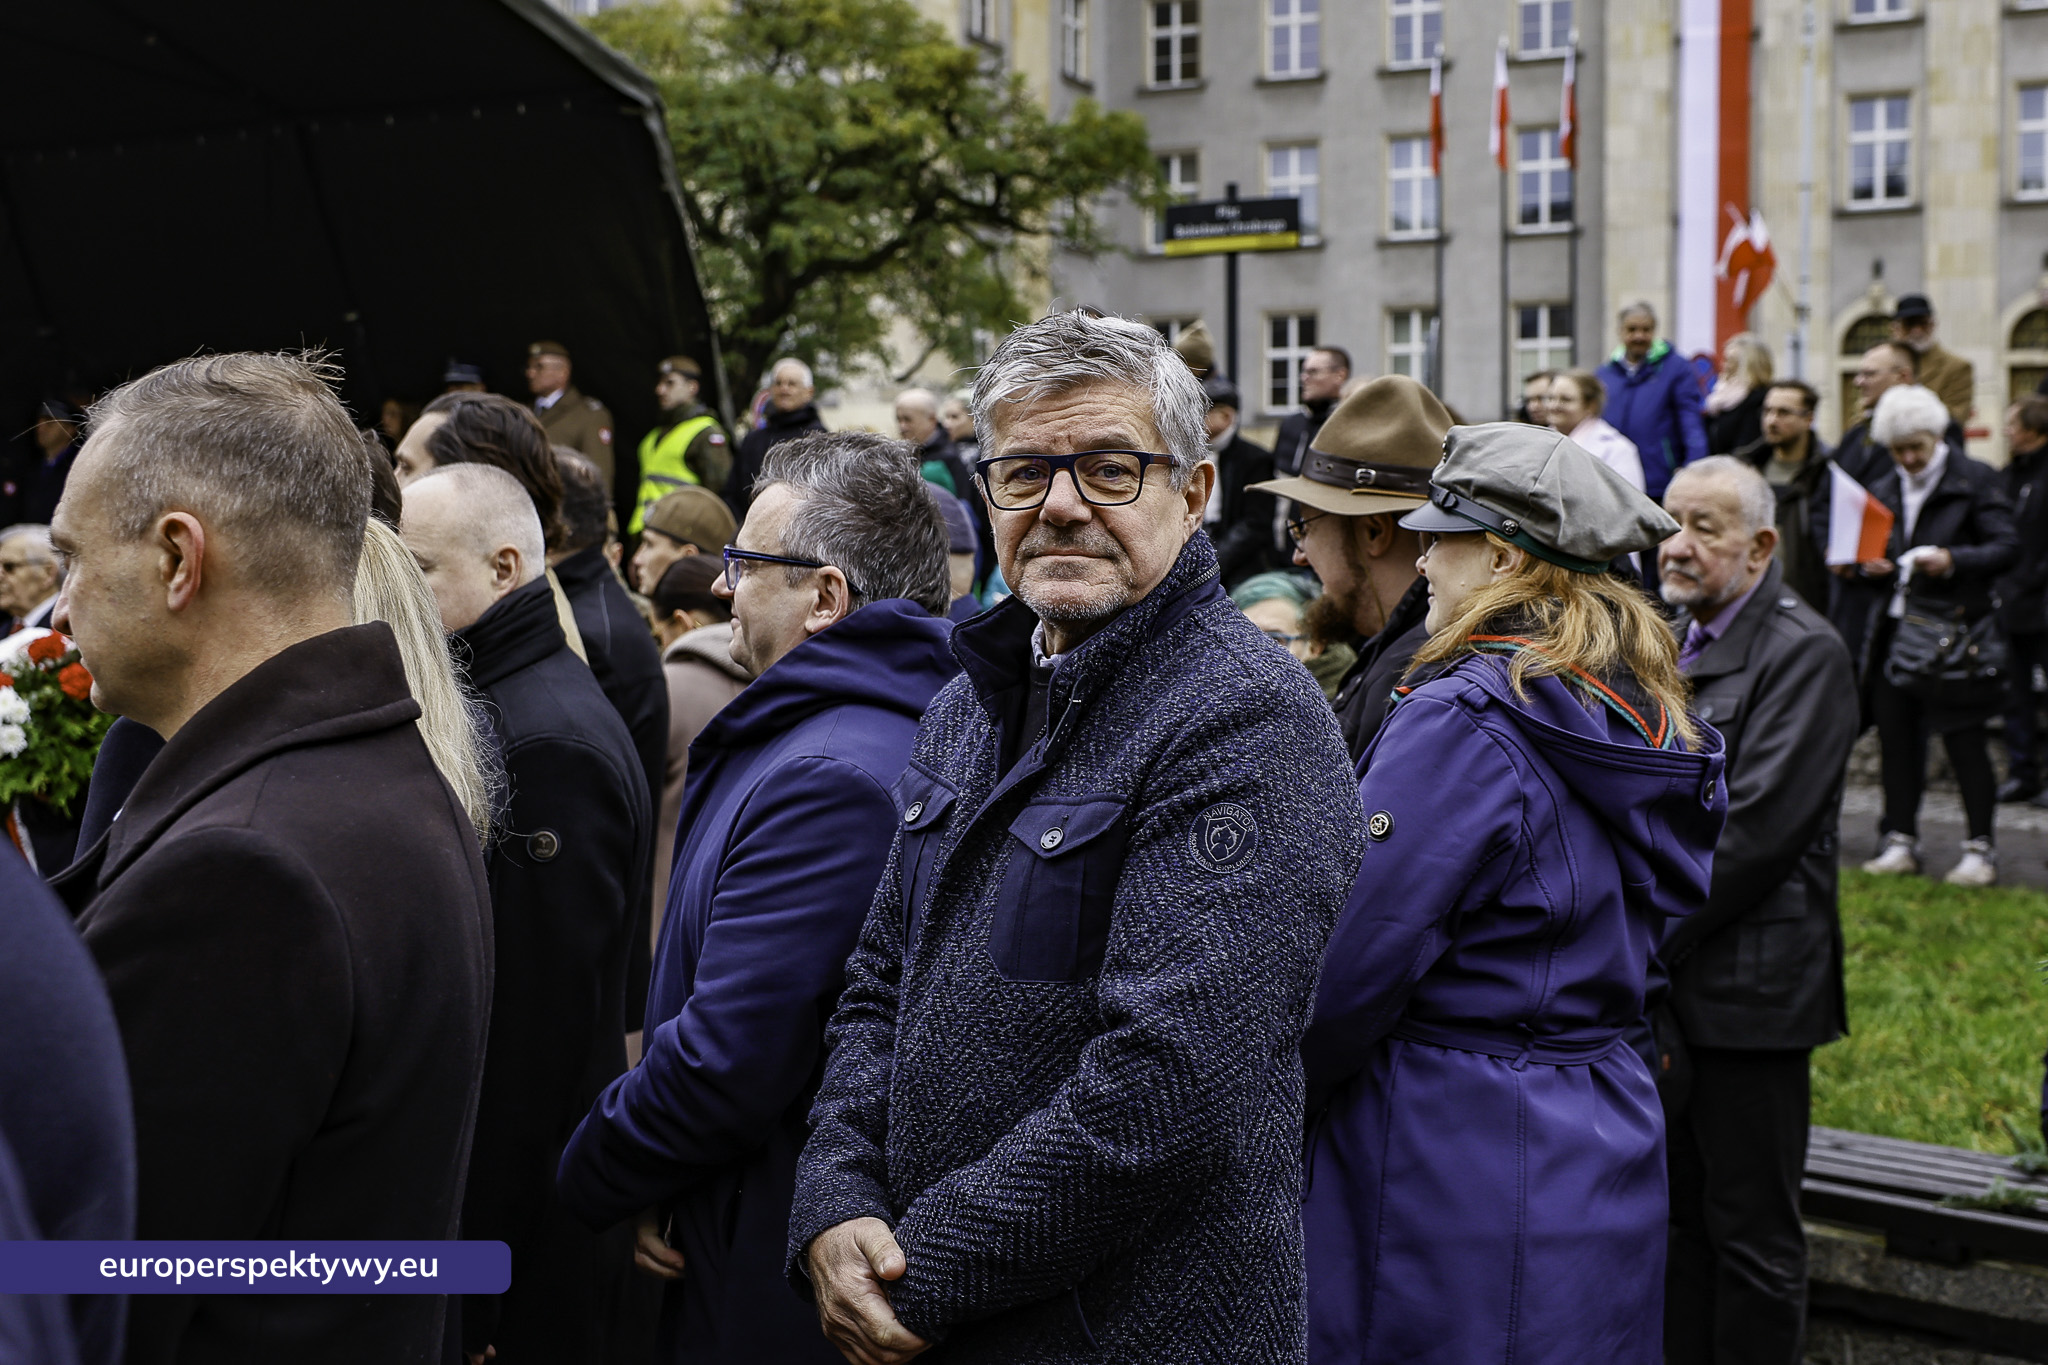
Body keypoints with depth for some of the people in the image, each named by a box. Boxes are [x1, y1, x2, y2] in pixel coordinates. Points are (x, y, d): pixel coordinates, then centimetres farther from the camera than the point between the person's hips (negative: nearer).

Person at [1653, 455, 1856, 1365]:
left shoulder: (1803, 651, -11)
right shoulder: (1668, 642, 15)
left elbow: (1756, 827, -18)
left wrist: (1649, 939, -15)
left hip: (1745, 989, -8)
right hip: (1662, 987, 8)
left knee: (1751, 1231, 2)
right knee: (1675, 1214, 16)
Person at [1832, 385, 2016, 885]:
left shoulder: (1975, 480, -1)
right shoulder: (1883, 489, 16)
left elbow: (2006, 547, -7)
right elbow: (1865, 550, 24)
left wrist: (1954, 560, -22)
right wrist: (1864, 566, 1)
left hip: (1951, 629, -5)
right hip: (1891, 629, 6)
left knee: (1963, 738, -3)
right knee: (1895, 735, 7)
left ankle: (1980, 847, 4)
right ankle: (1901, 840, 15)